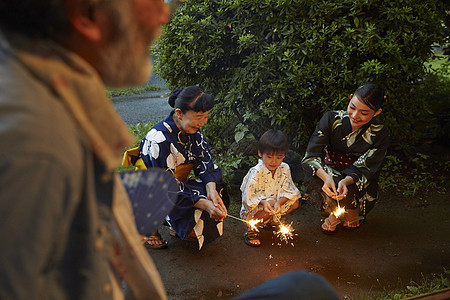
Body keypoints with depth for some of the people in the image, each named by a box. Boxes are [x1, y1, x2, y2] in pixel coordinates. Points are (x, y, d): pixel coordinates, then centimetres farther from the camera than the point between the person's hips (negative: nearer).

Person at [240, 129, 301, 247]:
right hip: (252, 210, -6)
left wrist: (279, 203, -29)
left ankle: (272, 221, 15)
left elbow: (286, 192, -9)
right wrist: (263, 202, -38)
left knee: (295, 203, -8)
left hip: (275, 203, 6)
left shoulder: (284, 169, -9)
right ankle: (251, 227, -7)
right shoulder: (256, 172, -25)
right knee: (269, 208, -34)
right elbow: (247, 197, -22)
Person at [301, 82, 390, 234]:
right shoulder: (331, 119, -17)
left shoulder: (379, 134, -17)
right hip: (330, 170, 1)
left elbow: (365, 170, -20)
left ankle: (353, 212, 4)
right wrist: (326, 177, -43)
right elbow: (311, 155, -23)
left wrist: (346, 181, -43)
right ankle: (335, 212, -6)